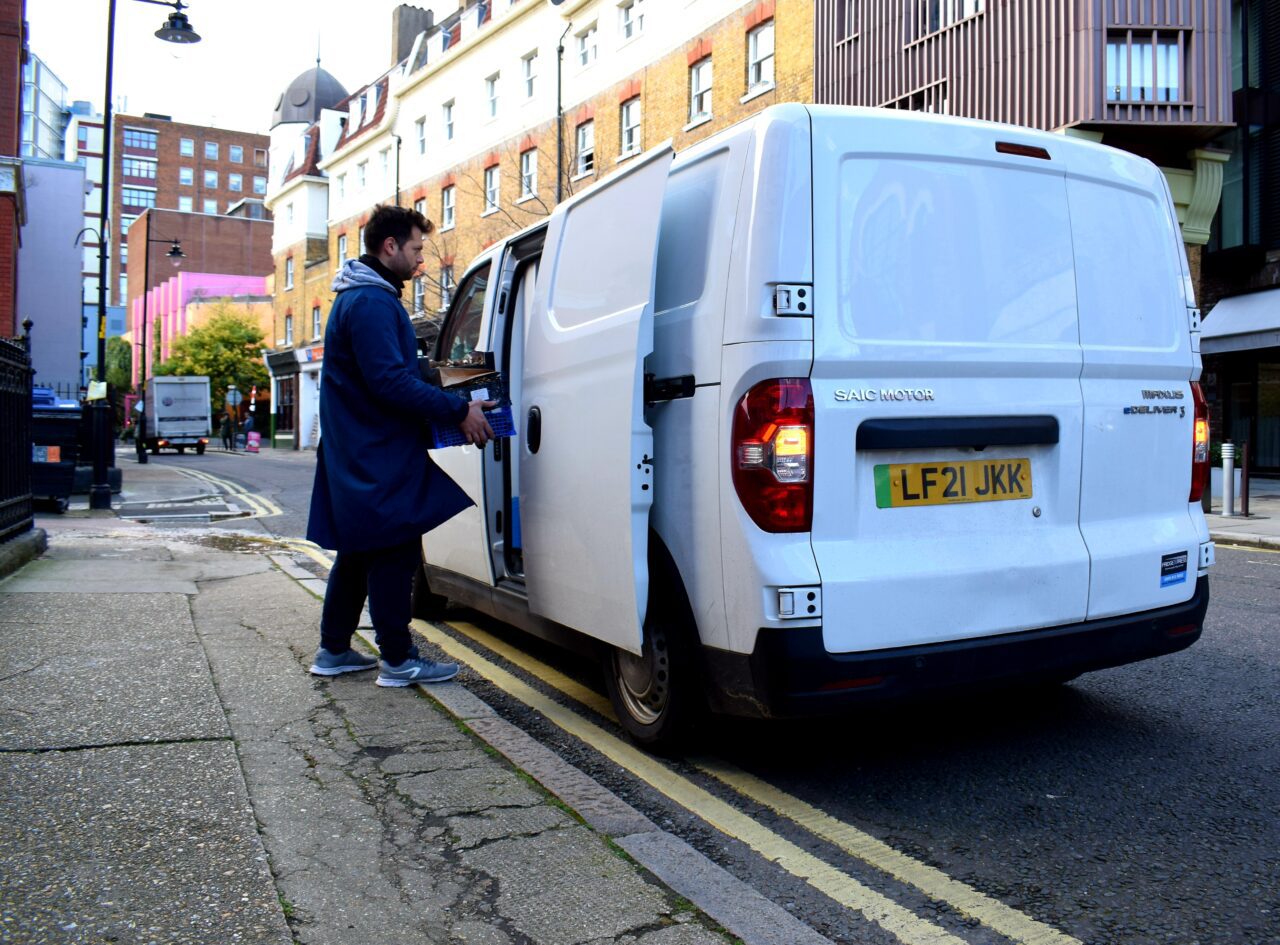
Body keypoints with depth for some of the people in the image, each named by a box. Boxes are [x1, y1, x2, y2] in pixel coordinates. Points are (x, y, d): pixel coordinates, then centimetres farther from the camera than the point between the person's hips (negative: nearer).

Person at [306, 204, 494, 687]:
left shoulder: (363, 298, 18)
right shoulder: (372, 302, -16)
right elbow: (390, 381, -24)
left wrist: (450, 406, 16)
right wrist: (459, 411, -22)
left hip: (362, 454, 11)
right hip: (381, 456, -11)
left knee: (361, 551, 16)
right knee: (393, 553, -3)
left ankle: (334, 650, 25)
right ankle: (398, 660, 5)